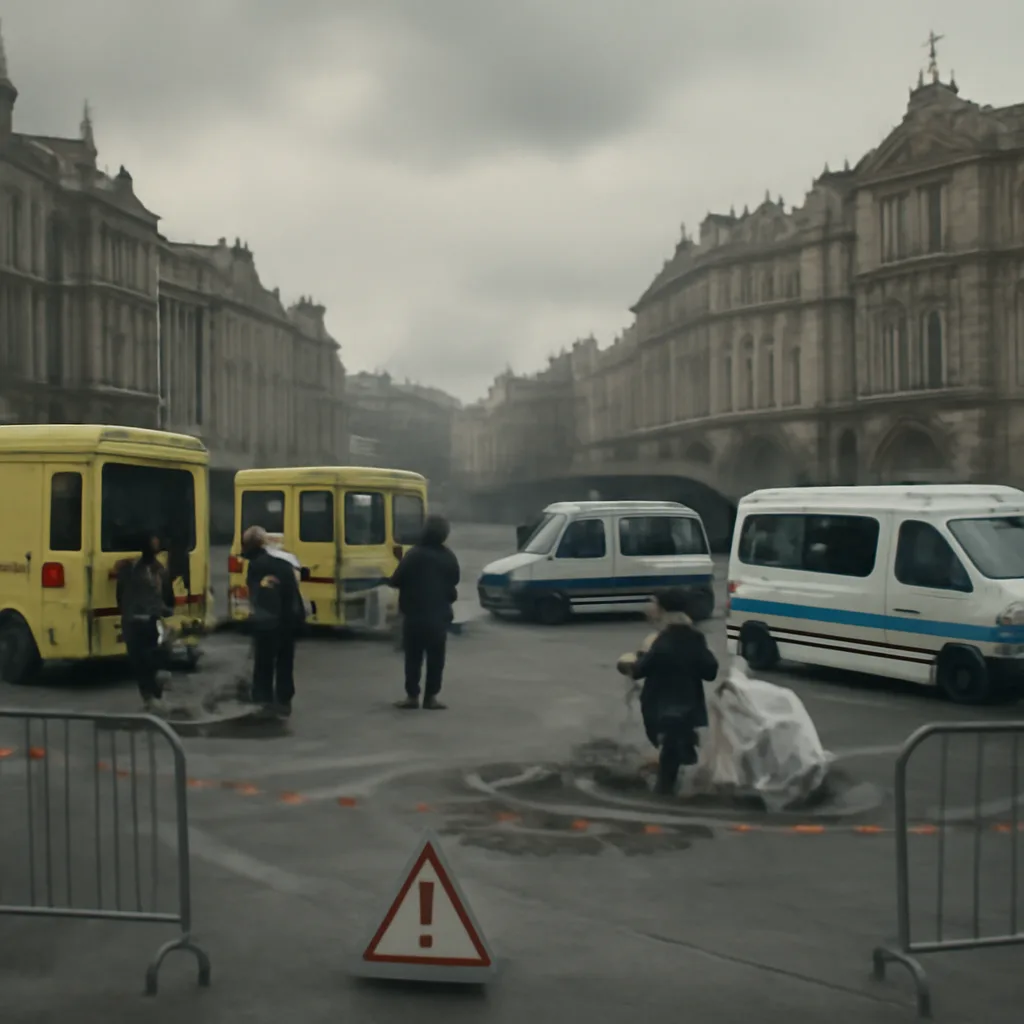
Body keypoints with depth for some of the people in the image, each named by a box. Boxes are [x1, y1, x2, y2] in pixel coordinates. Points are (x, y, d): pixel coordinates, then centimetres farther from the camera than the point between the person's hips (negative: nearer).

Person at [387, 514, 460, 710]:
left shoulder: (414, 554, -13)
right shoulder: (449, 557, 4)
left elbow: (396, 581, -11)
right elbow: (453, 583, 16)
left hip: (414, 615, -3)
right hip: (439, 615, 3)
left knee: (413, 657, 4)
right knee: (435, 658, 7)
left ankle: (412, 696, 5)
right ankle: (431, 696, 7)